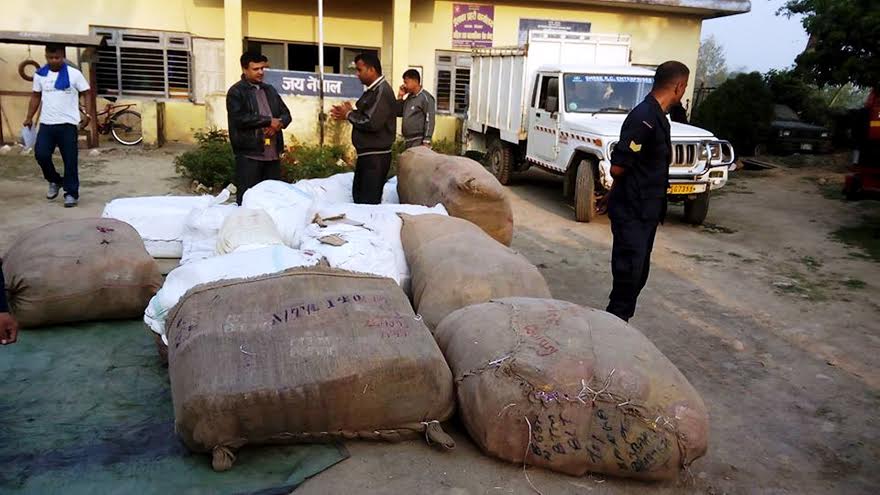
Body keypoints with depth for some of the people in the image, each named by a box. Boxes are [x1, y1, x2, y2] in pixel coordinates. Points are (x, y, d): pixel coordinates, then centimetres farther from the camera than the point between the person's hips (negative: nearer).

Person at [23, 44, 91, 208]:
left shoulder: (74, 74, -4)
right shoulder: (40, 74, 6)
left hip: (68, 124, -3)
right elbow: (36, 96, 15)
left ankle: (71, 193, 11)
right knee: (41, 155, -4)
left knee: (70, 160, 1)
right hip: (46, 124, 3)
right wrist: (29, 117, 9)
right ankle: (54, 181, 22)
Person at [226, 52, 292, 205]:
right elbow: (239, 118, -15)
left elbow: (286, 114, 17)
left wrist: (279, 123, -7)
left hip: (273, 153, 6)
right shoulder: (236, 92, -1)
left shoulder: (269, 90, 20)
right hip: (249, 154, -6)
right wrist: (268, 120, -11)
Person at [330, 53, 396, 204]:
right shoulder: (373, 90, 14)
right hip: (366, 155, 10)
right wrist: (348, 113, 2)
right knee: (358, 196, 17)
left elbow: (371, 123, -25)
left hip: (376, 157, -10)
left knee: (370, 201, -6)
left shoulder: (382, 91, -17)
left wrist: (349, 115, -11)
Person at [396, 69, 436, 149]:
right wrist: (400, 97, 9)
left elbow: (429, 121, -14)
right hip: (407, 141, 8)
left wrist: (426, 142, -20)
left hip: (419, 142, -8)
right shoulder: (409, 97, 16)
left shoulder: (426, 98, -8)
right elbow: (398, 113, 18)